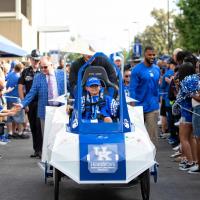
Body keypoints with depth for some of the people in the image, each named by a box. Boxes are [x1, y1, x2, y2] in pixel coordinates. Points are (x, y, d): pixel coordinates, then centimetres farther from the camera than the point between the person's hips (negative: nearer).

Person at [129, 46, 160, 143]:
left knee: (152, 135, 2)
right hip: (140, 106, -4)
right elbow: (132, 88, -10)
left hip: (153, 107, 4)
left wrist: (158, 100, 13)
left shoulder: (157, 69, 8)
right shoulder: (137, 69, -8)